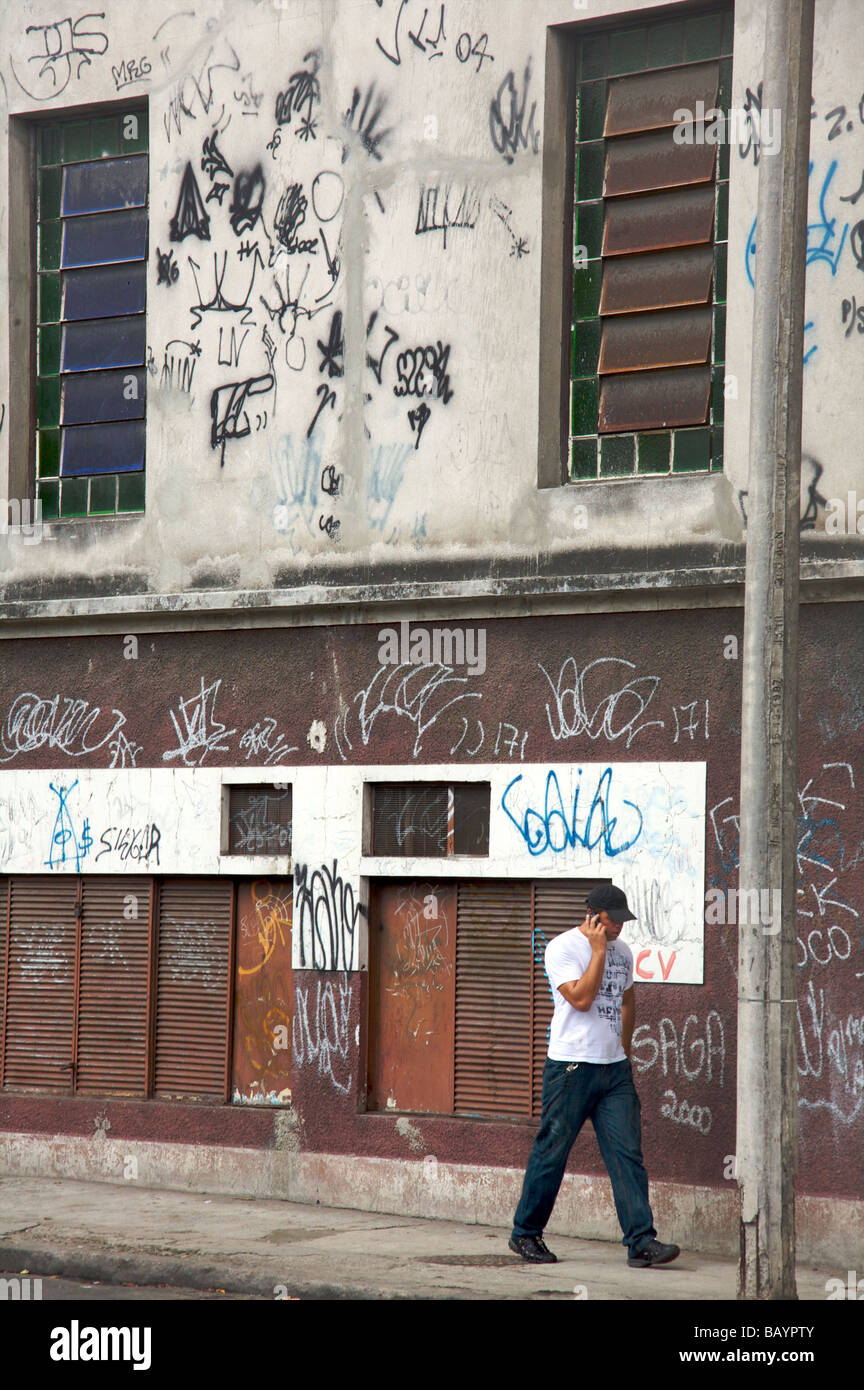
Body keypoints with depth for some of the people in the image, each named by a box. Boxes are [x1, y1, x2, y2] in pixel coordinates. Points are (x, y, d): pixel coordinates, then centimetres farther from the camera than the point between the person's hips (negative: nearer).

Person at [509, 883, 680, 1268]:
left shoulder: (622, 951, 13)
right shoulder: (562, 947, -7)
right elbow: (581, 998, -18)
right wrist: (598, 950, -14)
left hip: (615, 1068, 6)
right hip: (571, 1066, -6)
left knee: (628, 1154, -3)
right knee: (552, 1152, 1)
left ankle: (641, 1241, -7)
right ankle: (525, 1234, 15)